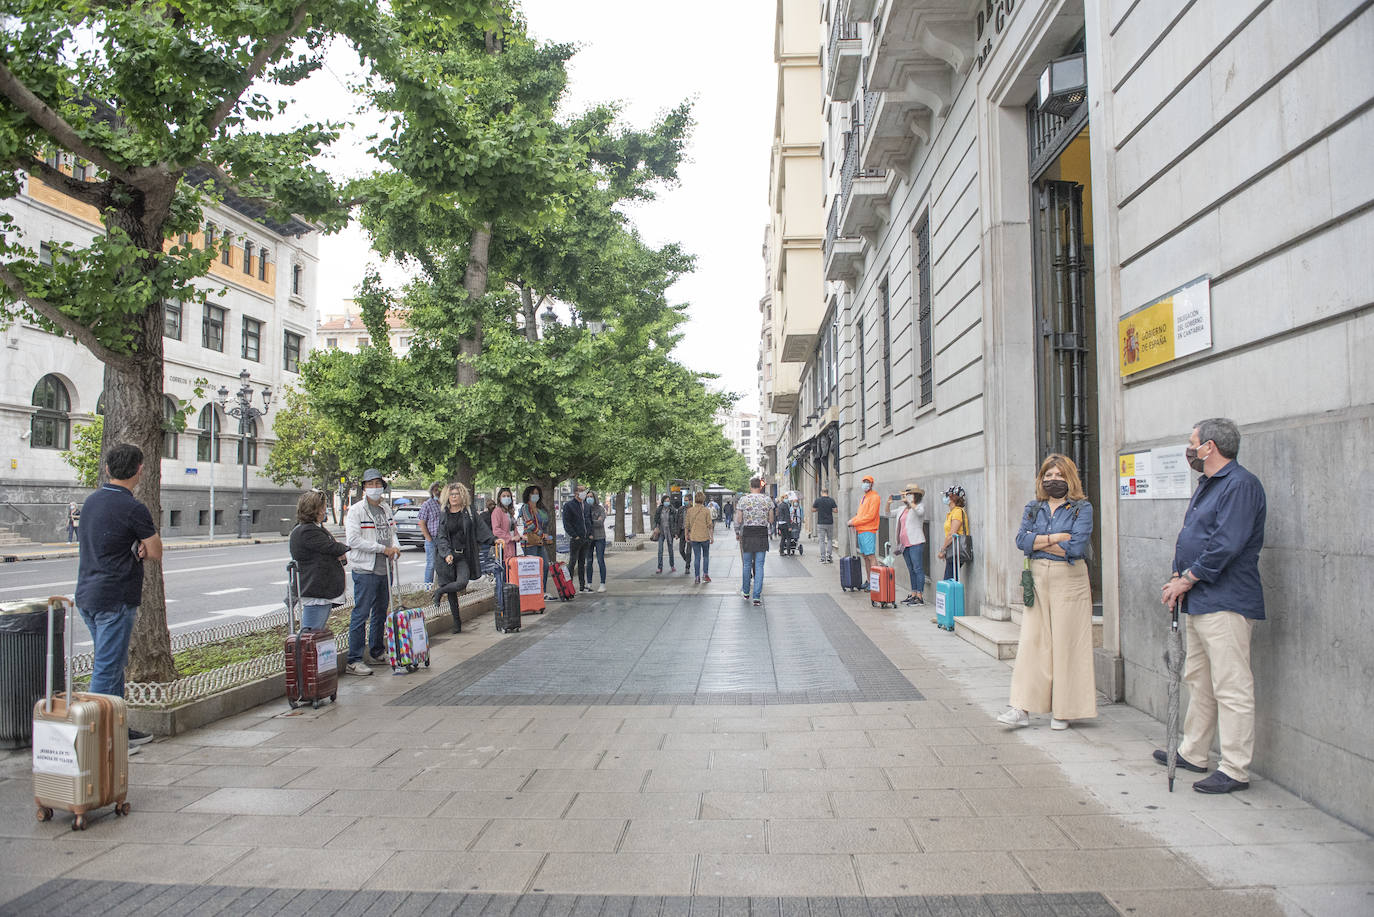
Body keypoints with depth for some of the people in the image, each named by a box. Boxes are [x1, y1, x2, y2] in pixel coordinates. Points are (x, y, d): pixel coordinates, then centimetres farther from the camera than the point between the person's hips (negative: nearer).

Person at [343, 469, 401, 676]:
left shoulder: (386, 509, 14)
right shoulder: (355, 511, -9)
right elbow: (353, 540, -18)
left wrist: (395, 547, 1)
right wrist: (383, 549, -18)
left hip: (384, 569, 7)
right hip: (364, 569, -7)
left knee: (381, 613, 17)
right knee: (361, 614, -6)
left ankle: (377, 651, 32)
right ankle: (354, 660, -3)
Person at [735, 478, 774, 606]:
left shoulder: (743, 500, -3)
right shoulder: (767, 500, 1)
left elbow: (738, 520, -1)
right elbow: (771, 520, 4)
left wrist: (737, 533, 15)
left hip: (747, 534, 0)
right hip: (762, 534, 0)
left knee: (747, 564, 14)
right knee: (759, 566, 1)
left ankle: (746, 591, 27)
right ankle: (757, 597, -3)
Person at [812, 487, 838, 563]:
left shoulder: (817, 500, -5)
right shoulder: (831, 500, -3)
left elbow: (813, 510, 1)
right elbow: (835, 510, -4)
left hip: (820, 523, -1)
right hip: (830, 523, 1)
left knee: (822, 541, 3)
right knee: (830, 539, 14)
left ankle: (823, 558, 2)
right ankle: (829, 555, 1)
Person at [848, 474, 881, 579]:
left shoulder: (874, 497, -8)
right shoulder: (864, 497, 20)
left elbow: (870, 516, -16)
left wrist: (855, 522, -13)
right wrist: (853, 520, 4)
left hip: (868, 531, -9)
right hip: (860, 531, 9)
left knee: (870, 556, -12)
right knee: (864, 556, 10)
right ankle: (868, 580, 15)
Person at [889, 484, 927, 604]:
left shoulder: (920, 506, -2)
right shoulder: (902, 509, 18)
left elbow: (919, 512, -25)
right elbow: (889, 513, 26)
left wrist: (909, 501, -20)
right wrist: (889, 503, 7)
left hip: (916, 543, -8)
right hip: (905, 544, 8)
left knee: (918, 569, -9)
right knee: (911, 570, 12)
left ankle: (920, 596, -9)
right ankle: (913, 594, 17)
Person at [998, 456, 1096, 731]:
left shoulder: (1081, 508, 0)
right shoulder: (1033, 508, 12)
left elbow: (1077, 546, -13)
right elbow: (1021, 539, -1)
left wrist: (1039, 542, -5)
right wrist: (1055, 538, -12)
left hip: (1069, 581, -3)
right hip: (1038, 579, 4)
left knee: (1066, 643, 0)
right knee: (1032, 641, 0)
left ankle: (1063, 710, 10)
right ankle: (1023, 709, 0)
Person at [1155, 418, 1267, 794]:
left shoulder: (1241, 484, -14)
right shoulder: (1207, 484, 18)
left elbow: (1226, 545, -22)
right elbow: (1189, 537, 20)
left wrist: (1187, 579, -14)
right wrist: (1178, 578, 5)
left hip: (1226, 604, -11)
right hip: (1199, 601, 11)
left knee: (1231, 689, -5)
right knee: (1198, 681, 18)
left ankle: (1235, 771, 1)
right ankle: (1193, 753, 30)